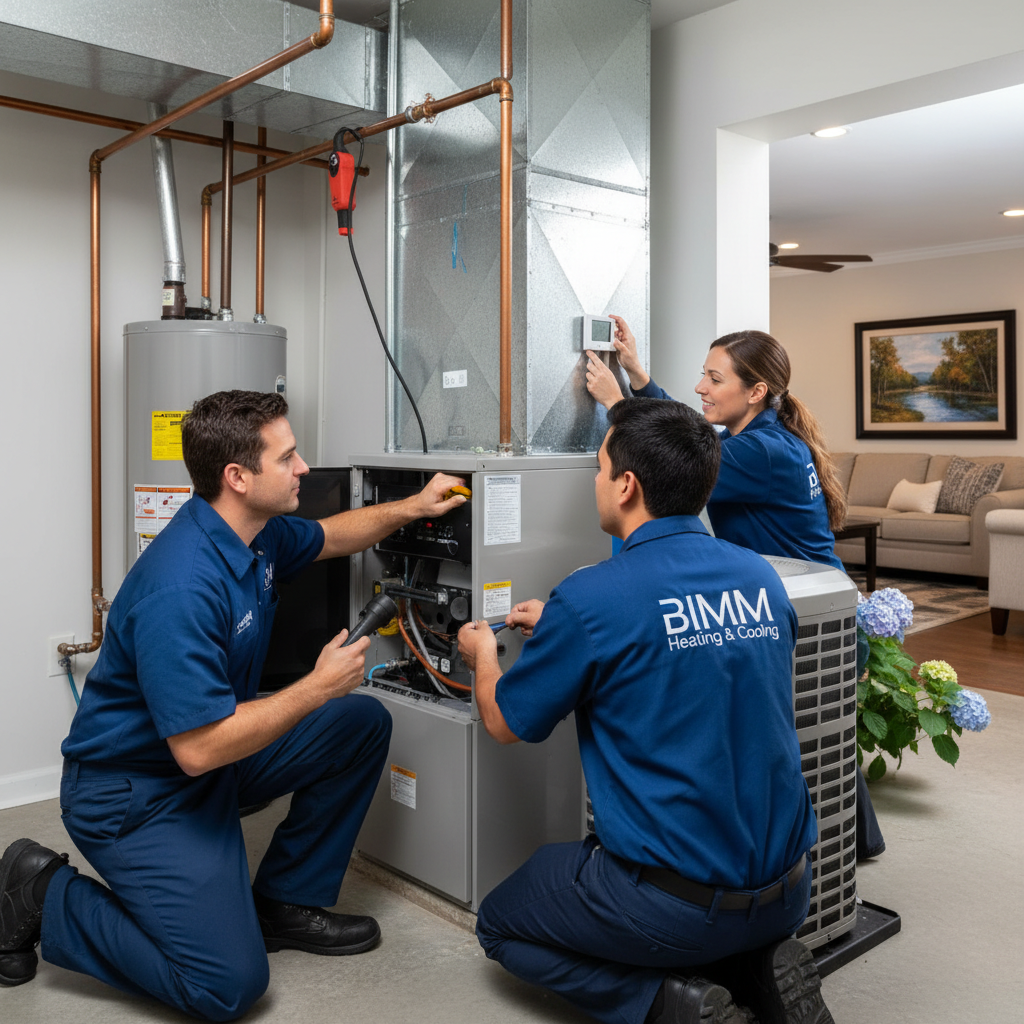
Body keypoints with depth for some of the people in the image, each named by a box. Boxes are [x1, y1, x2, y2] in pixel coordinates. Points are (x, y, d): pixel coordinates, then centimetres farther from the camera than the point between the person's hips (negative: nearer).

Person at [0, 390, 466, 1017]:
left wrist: (411, 508, 7)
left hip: (215, 748, 9)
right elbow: (199, 748, -32)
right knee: (229, 986, -13)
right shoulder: (181, 589, -32)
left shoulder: (256, 531, -3)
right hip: (135, 792, -9)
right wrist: (318, 688, -24)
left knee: (364, 723, 1)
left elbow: (326, 537, 20)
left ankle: (284, 903, 13)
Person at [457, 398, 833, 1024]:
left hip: (676, 909, -6)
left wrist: (484, 655, 19)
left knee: (500, 924, 20)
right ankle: (765, 969, 11)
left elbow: (505, 724, -2)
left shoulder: (590, 599, -19)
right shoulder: (761, 577, -1)